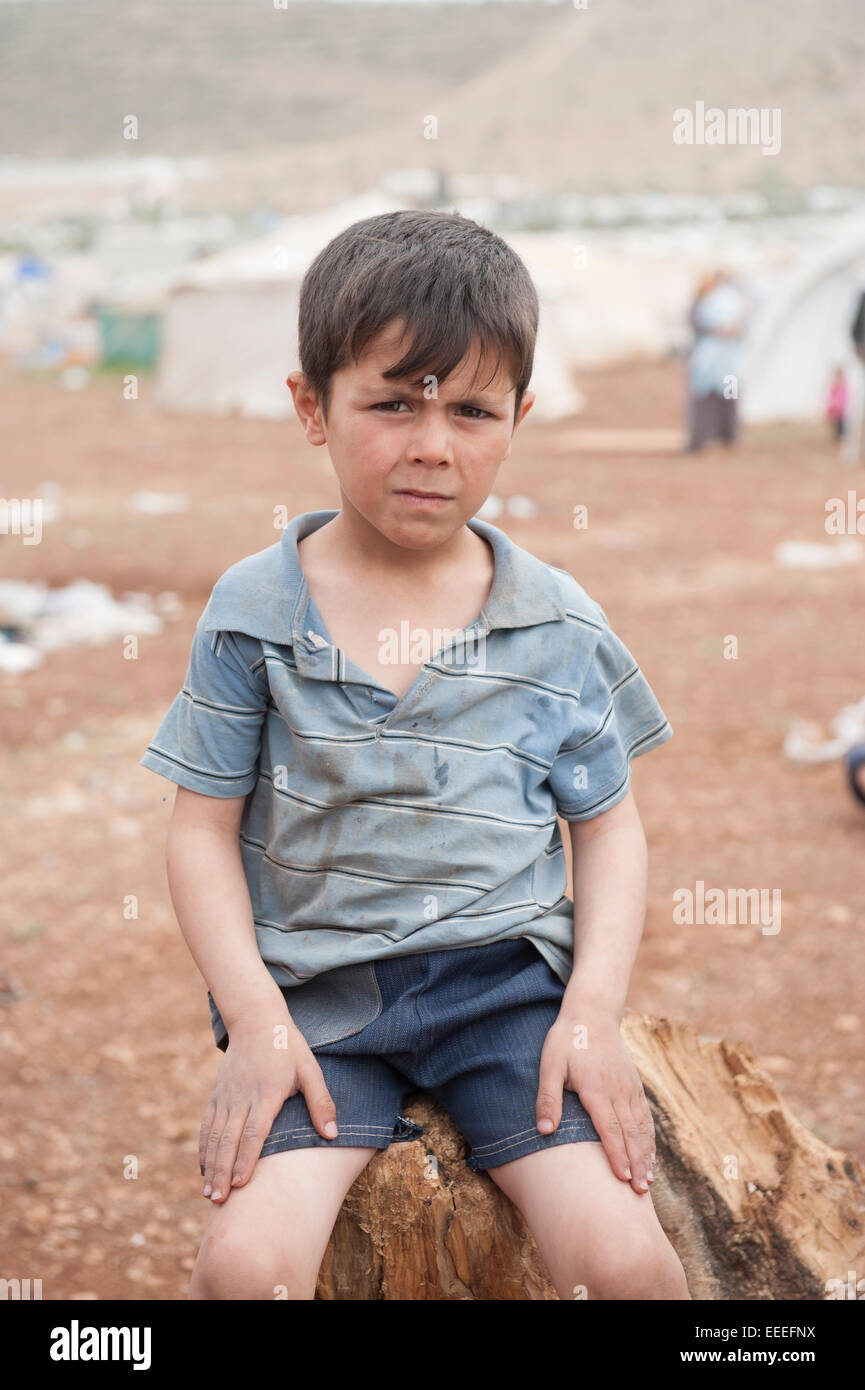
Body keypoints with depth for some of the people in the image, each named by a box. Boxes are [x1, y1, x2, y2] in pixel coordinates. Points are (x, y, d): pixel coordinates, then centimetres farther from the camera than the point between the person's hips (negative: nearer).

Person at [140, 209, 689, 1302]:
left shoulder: (558, 626, 3)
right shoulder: (253, 611, 0)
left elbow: (607, 824, 9)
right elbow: (204, 830, 2)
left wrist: (596, 1009, -6)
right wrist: (256, 1020, -10)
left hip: (506, 976, 1)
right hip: (315, 989, 0)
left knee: (622, 1256, -21)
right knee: (246, 1261, -25)